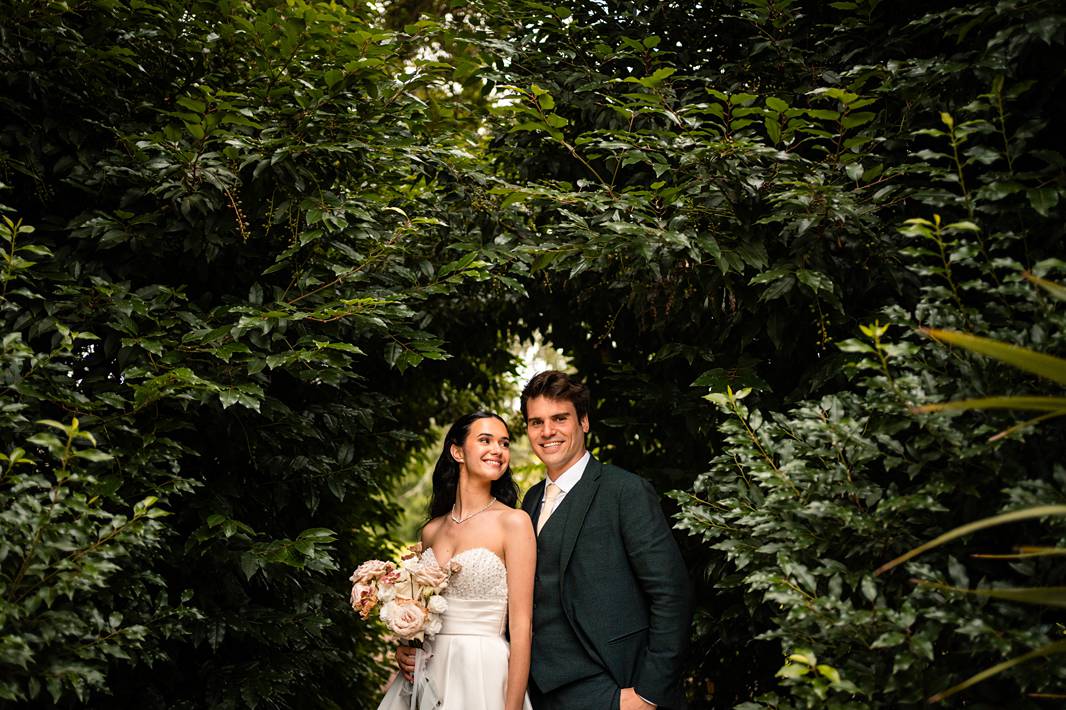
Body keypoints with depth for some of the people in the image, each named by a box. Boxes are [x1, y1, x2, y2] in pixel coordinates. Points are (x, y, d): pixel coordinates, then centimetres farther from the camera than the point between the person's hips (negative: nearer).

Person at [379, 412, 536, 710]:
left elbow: (521, 624, -12)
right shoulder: (432, 530, 7)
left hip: (483, 674, -4)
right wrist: (405, 650, -1)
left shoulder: (514, 522, -8)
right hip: (426, 672, 5)